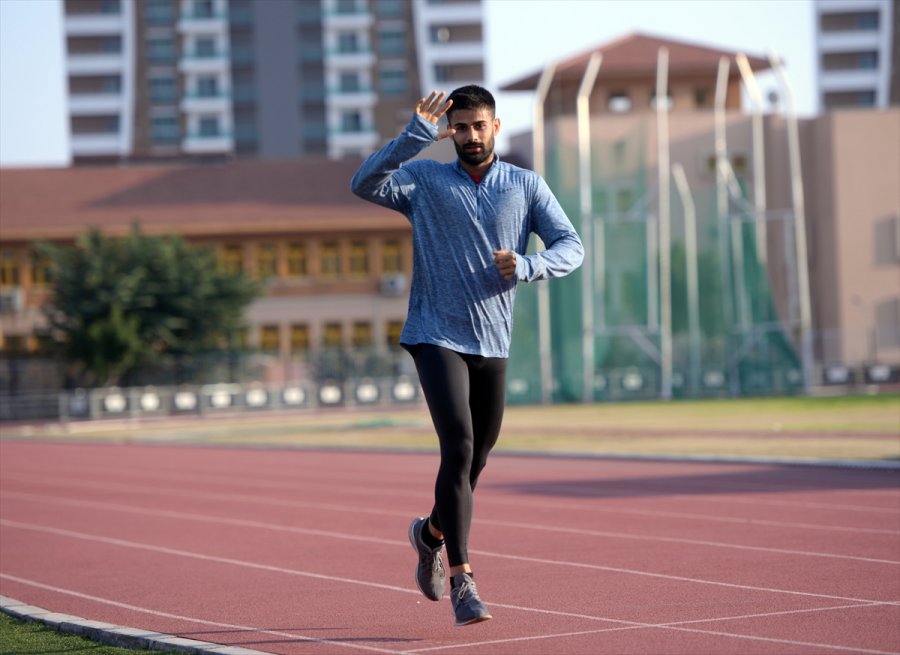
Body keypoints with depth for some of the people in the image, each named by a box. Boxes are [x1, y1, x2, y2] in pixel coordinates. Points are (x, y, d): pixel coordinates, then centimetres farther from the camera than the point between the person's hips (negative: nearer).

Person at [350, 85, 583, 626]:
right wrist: (418, 135, -25)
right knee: (459, 447, -18)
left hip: (493, 343, 4)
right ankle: (461, 580, -17)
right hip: (437, 338, -4)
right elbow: (365, 185, -16)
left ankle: (432, 532, 42)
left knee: (477, 456, 13)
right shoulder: (424, 180, 1)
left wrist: (527, 266, -19)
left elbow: (571, 247, 1)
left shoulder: (526, 186, 7)